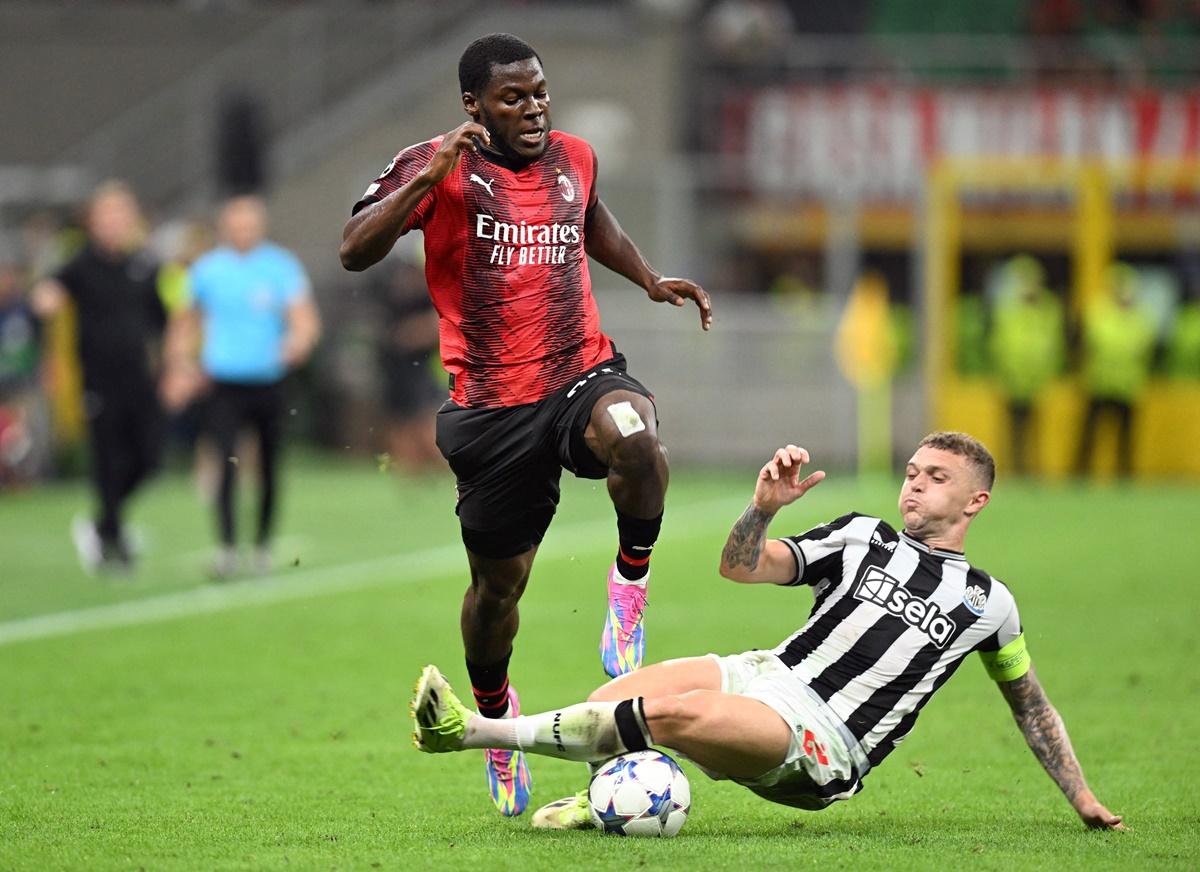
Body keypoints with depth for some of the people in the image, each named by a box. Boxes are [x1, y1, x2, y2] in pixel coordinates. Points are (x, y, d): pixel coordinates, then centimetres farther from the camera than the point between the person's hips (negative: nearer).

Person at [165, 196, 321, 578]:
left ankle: (263, 545, 23)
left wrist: (298, 341, -28)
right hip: (225, 384, -1)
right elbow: (186, 324, 16)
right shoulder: (206, 270, 5)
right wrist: (181, 370, 9)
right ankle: (227, 549, -17)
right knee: (227, 465, -15)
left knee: (270, 470, 7)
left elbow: (305, 317, -6)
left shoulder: (281, 267, 1)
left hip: (270, 384, 1)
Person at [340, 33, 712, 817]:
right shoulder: (437, 169, -6)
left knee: (634, 438, -36)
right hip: (493, 407, -2)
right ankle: (494, 715, 38)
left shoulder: (573, 158, 8)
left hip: (585, 373, 2)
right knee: (499, 583, 9)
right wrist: (427, 182, -30)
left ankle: (632, 582, -10)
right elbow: (355, 251, -19)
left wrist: (652, 280, 19)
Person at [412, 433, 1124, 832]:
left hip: (828, 752, -4)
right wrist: (765, 506, -15)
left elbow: (1032, 704, 26)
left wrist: (1084, 799, 22)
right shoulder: (863, 539, 16)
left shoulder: (987, 604, 12)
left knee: (675, 713, -32)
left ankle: (472, 731, -34)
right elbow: (742, 567, 5)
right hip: (768, 679, 4)